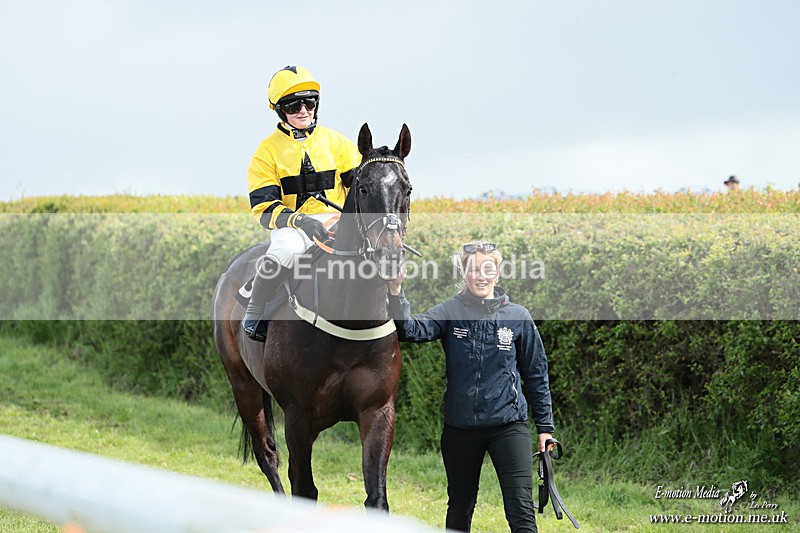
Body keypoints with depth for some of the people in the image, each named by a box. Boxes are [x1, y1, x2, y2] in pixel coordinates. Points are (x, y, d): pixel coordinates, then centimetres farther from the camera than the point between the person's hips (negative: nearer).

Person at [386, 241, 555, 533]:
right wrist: (396, 290, -34)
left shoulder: (518, 317, 1)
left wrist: (545, 426, 7)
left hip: (508, 424, -1)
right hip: (460, 427, 1)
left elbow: (536, 374, 8)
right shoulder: (451, 312, 0)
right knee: (459, 509, 16)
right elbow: (412, 330, -19)